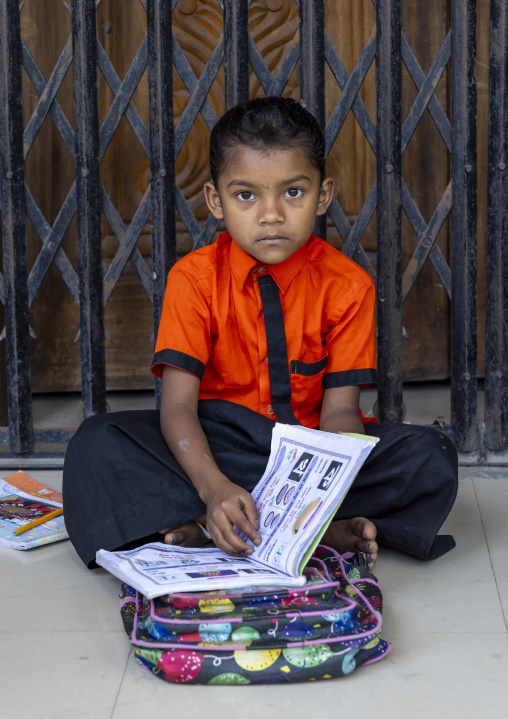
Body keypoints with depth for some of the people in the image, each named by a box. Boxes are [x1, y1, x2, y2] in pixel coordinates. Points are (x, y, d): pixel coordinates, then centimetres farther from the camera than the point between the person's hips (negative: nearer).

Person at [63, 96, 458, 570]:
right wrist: (213, 487, -37)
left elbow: (340, 410, -11)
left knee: (432, 460, -25)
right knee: (97, 444, -24)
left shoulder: (346, 285, -5)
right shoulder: (194, 279, -7)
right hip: (218, 444, -1)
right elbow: (178, 405, -16)